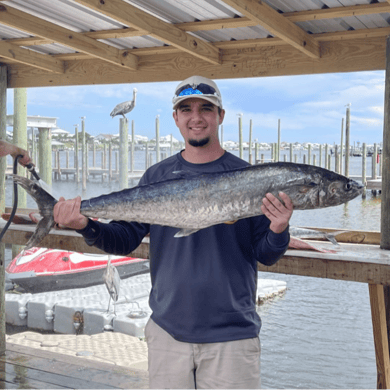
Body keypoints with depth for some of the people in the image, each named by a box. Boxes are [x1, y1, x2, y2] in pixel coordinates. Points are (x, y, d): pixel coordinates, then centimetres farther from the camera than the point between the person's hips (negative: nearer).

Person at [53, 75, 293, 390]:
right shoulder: (157, 176, 5)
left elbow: (266, 256, -3)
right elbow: (125, 239, 2)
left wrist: (278, 232, -24)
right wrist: (88, 228, -15)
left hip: (231, 336, -2)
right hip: (167, 331, 2)